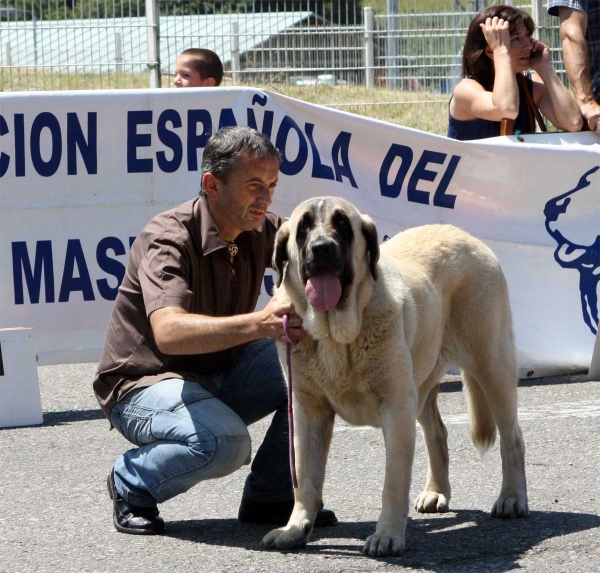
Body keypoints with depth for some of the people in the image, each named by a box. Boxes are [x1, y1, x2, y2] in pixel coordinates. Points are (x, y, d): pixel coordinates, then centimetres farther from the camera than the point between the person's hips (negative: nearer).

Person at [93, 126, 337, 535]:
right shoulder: (168, 238, -26)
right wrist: (259, 323, -55)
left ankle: (271, 496, 0)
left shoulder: (263, 230, -4)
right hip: (145, 385, -7)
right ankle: (133, 483, -5)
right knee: (224, 441, -36)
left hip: (223, 376, 7)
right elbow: (168, 331, -41)